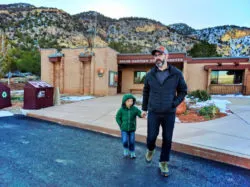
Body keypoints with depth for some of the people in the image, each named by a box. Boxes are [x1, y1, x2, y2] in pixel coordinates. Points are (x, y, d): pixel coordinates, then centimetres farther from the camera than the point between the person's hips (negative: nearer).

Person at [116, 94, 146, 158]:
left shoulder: (135, 109, -10)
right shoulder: (121, 109, -12)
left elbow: (140, 114, -18)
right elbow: (117, 118, -2)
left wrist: (142, 115, -41)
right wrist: (121, 125, -7)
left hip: (132, 129, 1)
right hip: (124, 129, -1)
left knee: (132, 141, 6)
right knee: (125, 141, -8)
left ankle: (132, 153, 29)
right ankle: (126, 149, 23)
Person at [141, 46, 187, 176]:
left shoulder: (176, 74, -6)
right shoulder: (150, 75, -2)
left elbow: (182, 91, 3)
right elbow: (146, 92, 10)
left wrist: (174, 104, -10)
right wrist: (144, 108, 13)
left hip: (169, 114, 0)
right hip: (153, 113, 1)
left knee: (167, 139, 7)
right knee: (151, 137, 6)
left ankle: (163, 163, 27)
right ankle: (150, 149, 41)